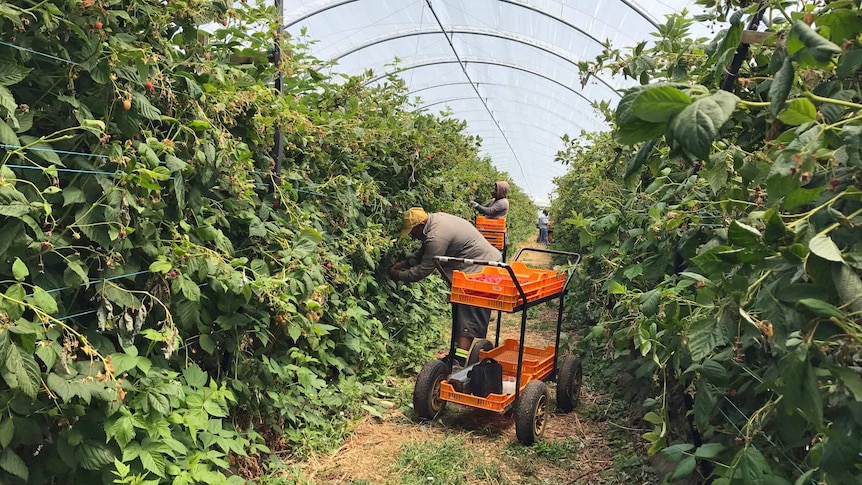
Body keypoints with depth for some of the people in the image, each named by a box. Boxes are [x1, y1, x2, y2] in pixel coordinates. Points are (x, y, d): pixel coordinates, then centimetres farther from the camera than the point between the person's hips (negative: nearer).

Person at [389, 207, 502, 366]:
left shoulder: (437, 236, -25)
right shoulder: (436, 219, 7)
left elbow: (424, 270, -17)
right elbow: (424, 252, 20)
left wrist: (399, 276, -4)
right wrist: (405, 263, 12)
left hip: (481, 271, -11)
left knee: (468, 316, -15)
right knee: (460, 313, 15)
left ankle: (459, 361, -18)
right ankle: (457, 353, 22)